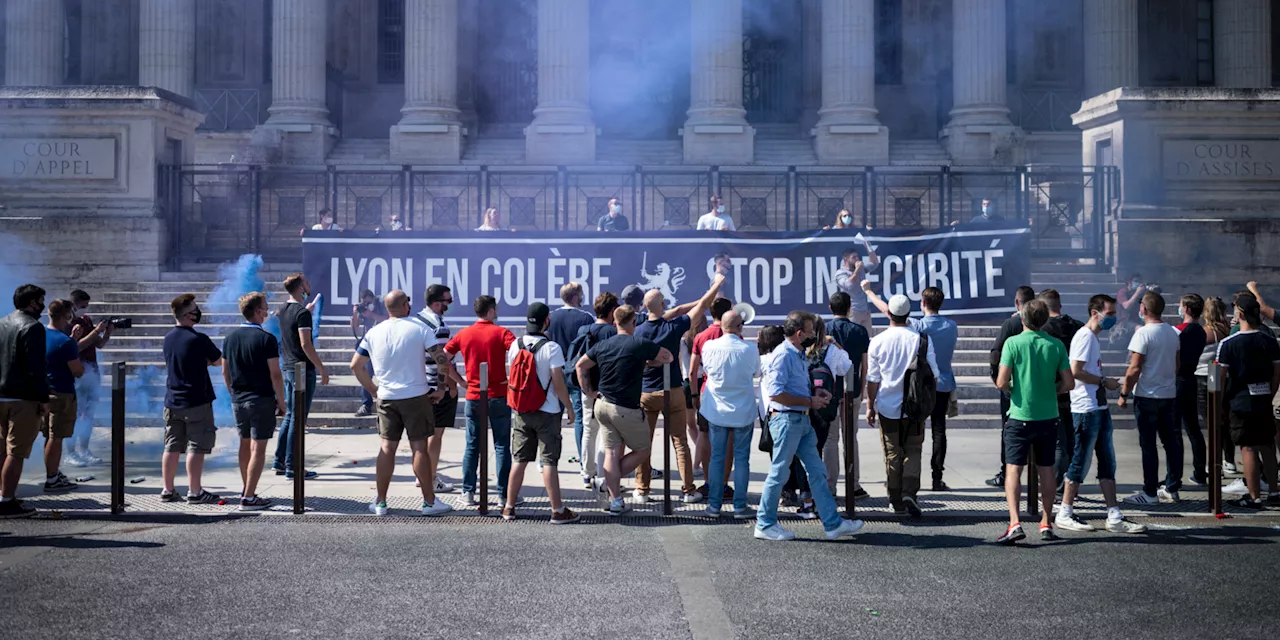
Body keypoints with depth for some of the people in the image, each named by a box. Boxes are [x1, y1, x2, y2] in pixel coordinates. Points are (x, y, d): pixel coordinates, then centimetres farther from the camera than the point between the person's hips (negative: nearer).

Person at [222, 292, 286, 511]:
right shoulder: (266, 339, -14)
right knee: (258, 449, -3)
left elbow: (225, 372, 12)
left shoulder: (230, 338, 5)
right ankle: (249, 498, -5)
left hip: (238, 400, 6)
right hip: (262, 400, -6)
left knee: (245, 444, 20)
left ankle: (245, 488, 32)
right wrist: (281, 402, -5)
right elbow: (275, 374, -14)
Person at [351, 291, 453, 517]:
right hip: (416, 396, -3)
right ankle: (429, 502, 7)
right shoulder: (419, 329, -6)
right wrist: (442, 388, 0)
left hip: (386, 398, 3)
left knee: (387, 447, 9)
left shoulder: (374, 333, 4)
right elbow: (442, 359, -12)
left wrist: (374, 390, 13)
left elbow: (356, 365, 7)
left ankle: (380, 502, 13)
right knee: (419, 447, 1)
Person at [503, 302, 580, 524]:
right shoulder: (551, 347, -14)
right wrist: (570, 408, -4)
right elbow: (558, 383, -14)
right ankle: (558, 511, 2)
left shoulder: (515, 345, 1)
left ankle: (509, 508, 17)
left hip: (521, 411, 5)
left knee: (519, 460, 12)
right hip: (547, 412, -4)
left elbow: (512, 378, 9)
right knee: (549, 461, -2)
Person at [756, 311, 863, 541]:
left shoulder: (798, 355, 14)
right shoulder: (783, 355, -16)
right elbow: (775, 393, -24)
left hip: (802, 420, 10)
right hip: (786, 419, -10)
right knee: (779, 473, -1)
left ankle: (833, 523, 12)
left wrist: (815, 393, 9)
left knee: (817, 471, 9)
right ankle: (765, 525, 10)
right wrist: (810, 401, -17)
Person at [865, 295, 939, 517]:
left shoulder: (877, 341, -6)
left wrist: (870, 406, 8)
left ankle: (896, 500, 14)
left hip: (887, 407, 0)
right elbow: (933, 375, -2)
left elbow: (872, 379, -2)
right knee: (913, 450, 10)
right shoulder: (922, 340, -6)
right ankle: (909, 491, -9)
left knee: (892, 454, 10)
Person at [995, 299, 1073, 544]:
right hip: (1048, 416, 3)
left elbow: (1002, 382, -14)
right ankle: (1046, 524, 18)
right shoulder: (1055, 345, -1)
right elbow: (1069, 383, 0)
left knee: (1013, 469, -2)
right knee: (1046, 470, 13)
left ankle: (1015, 522, -15)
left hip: (1020, 416, -3)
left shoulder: (1013, 343, -10)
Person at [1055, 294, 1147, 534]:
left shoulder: (1094, 337, 18)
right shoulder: (1084, 336, -13)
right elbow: (1075, 372, -21)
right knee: (1081, 462, -3)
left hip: (1099, 408, 10)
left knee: (1108, 462, 9)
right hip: (1086, 409, -10)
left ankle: (1114, 517, 11)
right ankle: (1064, 514, 6)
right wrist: (1104, 382, -13)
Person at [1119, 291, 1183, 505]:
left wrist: (1124, 393, -9)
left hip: (1147, 397, -7)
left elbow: (1135, 369, -17)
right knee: (1171, 442, 11)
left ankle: (1150, 493, 0)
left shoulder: (1143, 333, -15)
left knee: (1148, 445, -2)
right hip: (1169, 394, 7)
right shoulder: (1172, 333, 8)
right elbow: (1177, 365, 16)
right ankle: (1172, 489, 17)